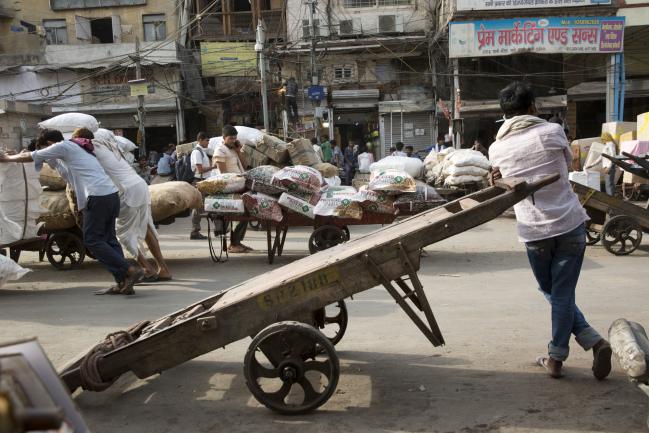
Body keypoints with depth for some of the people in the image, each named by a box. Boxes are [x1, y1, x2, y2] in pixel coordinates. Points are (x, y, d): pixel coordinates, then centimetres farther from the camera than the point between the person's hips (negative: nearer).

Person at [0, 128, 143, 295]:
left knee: (92, 240, -2)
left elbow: (31, 156, 11)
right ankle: (123, 283, 7)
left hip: (98, 197, -9)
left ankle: (130, 270, -11)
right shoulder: (77, 149, 28)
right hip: (112, 194, 9)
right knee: (109, 239, 11)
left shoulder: (63, 147, 3)